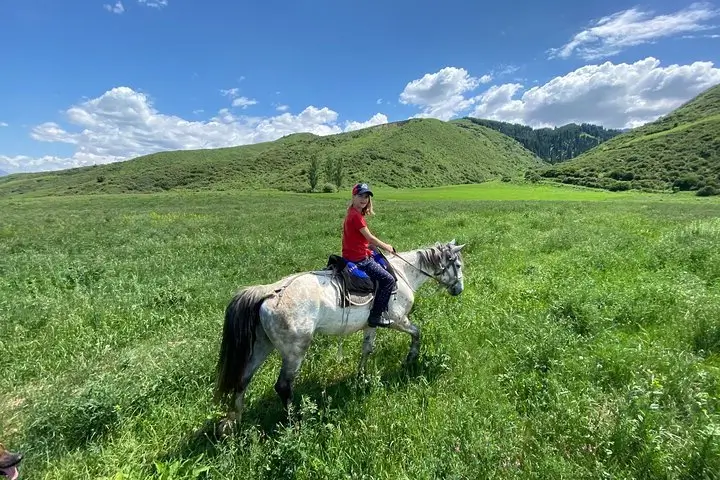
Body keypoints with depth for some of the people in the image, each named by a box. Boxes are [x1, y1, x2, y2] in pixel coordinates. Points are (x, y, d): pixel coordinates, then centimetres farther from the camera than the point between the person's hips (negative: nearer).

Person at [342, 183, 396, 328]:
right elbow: (370, 238, -16)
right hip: (359, 259, -11)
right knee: (388, 279, -8)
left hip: (351, 255, 11)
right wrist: (387, 247, -2)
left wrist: (383, 246, 11)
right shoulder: (356, 216, -18)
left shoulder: (353, 214, 12)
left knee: (383, 264, 26)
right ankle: (376, 316, -3)